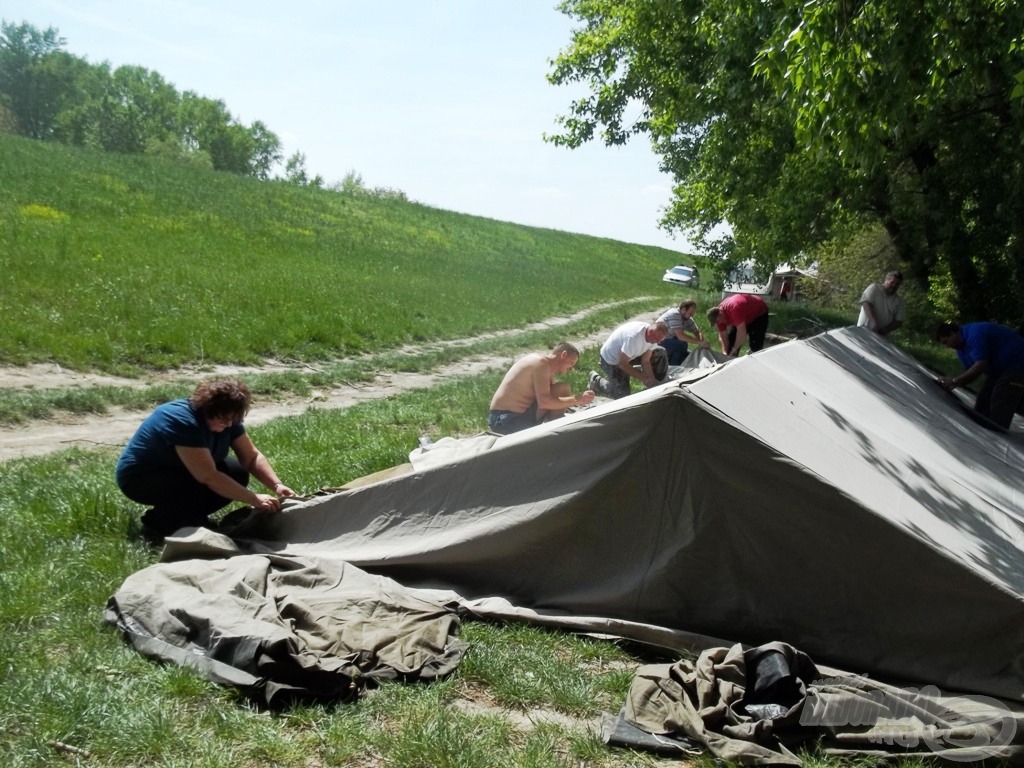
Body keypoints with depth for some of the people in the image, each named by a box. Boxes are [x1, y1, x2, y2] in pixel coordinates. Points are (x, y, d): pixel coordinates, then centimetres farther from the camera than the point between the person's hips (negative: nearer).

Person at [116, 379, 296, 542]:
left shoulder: (226, 418, -10)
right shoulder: (183, 422, -33)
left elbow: (252, 457, -9)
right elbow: (209, 477, -37)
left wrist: (277, 485, -25)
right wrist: (255, 500, -37)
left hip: (178, 471, 8)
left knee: (237, 474, -12)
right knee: (207, 488, -31)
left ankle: (190, 517, 3)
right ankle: (157, 524, -10)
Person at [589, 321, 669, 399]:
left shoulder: (653, 337, -16)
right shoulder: (634, 337, -40)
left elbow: (645, 361, -8)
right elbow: (623, 364, -31)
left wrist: (651, 380, -22)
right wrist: (644, 378, -29)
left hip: (629, 354, 7)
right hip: (610, 360, -7)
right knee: (623, 394, -11)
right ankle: (596, 380, 11)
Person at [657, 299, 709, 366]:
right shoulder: (675, 314, -23)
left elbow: (697, 332, 9)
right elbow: (680, 336, -32)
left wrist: (701, 342, -14)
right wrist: (699, 342, -31)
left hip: (670, 342, 9)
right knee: (682, 345, -28)